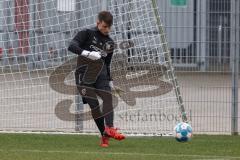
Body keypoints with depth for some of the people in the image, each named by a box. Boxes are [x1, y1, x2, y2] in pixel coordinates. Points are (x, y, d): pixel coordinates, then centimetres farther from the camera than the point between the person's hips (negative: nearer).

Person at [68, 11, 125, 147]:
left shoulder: (110, 43, 15)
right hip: (84, 76, -4)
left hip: (101, 76, 4)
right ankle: (104, 135, -8)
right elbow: (72, 46, -17)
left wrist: (110, 81, 20)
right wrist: (87, 53, -31)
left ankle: (109, 129, -35)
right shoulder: (87, 33, -3)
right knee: (94, 104, -12)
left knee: (108, 97, -20)